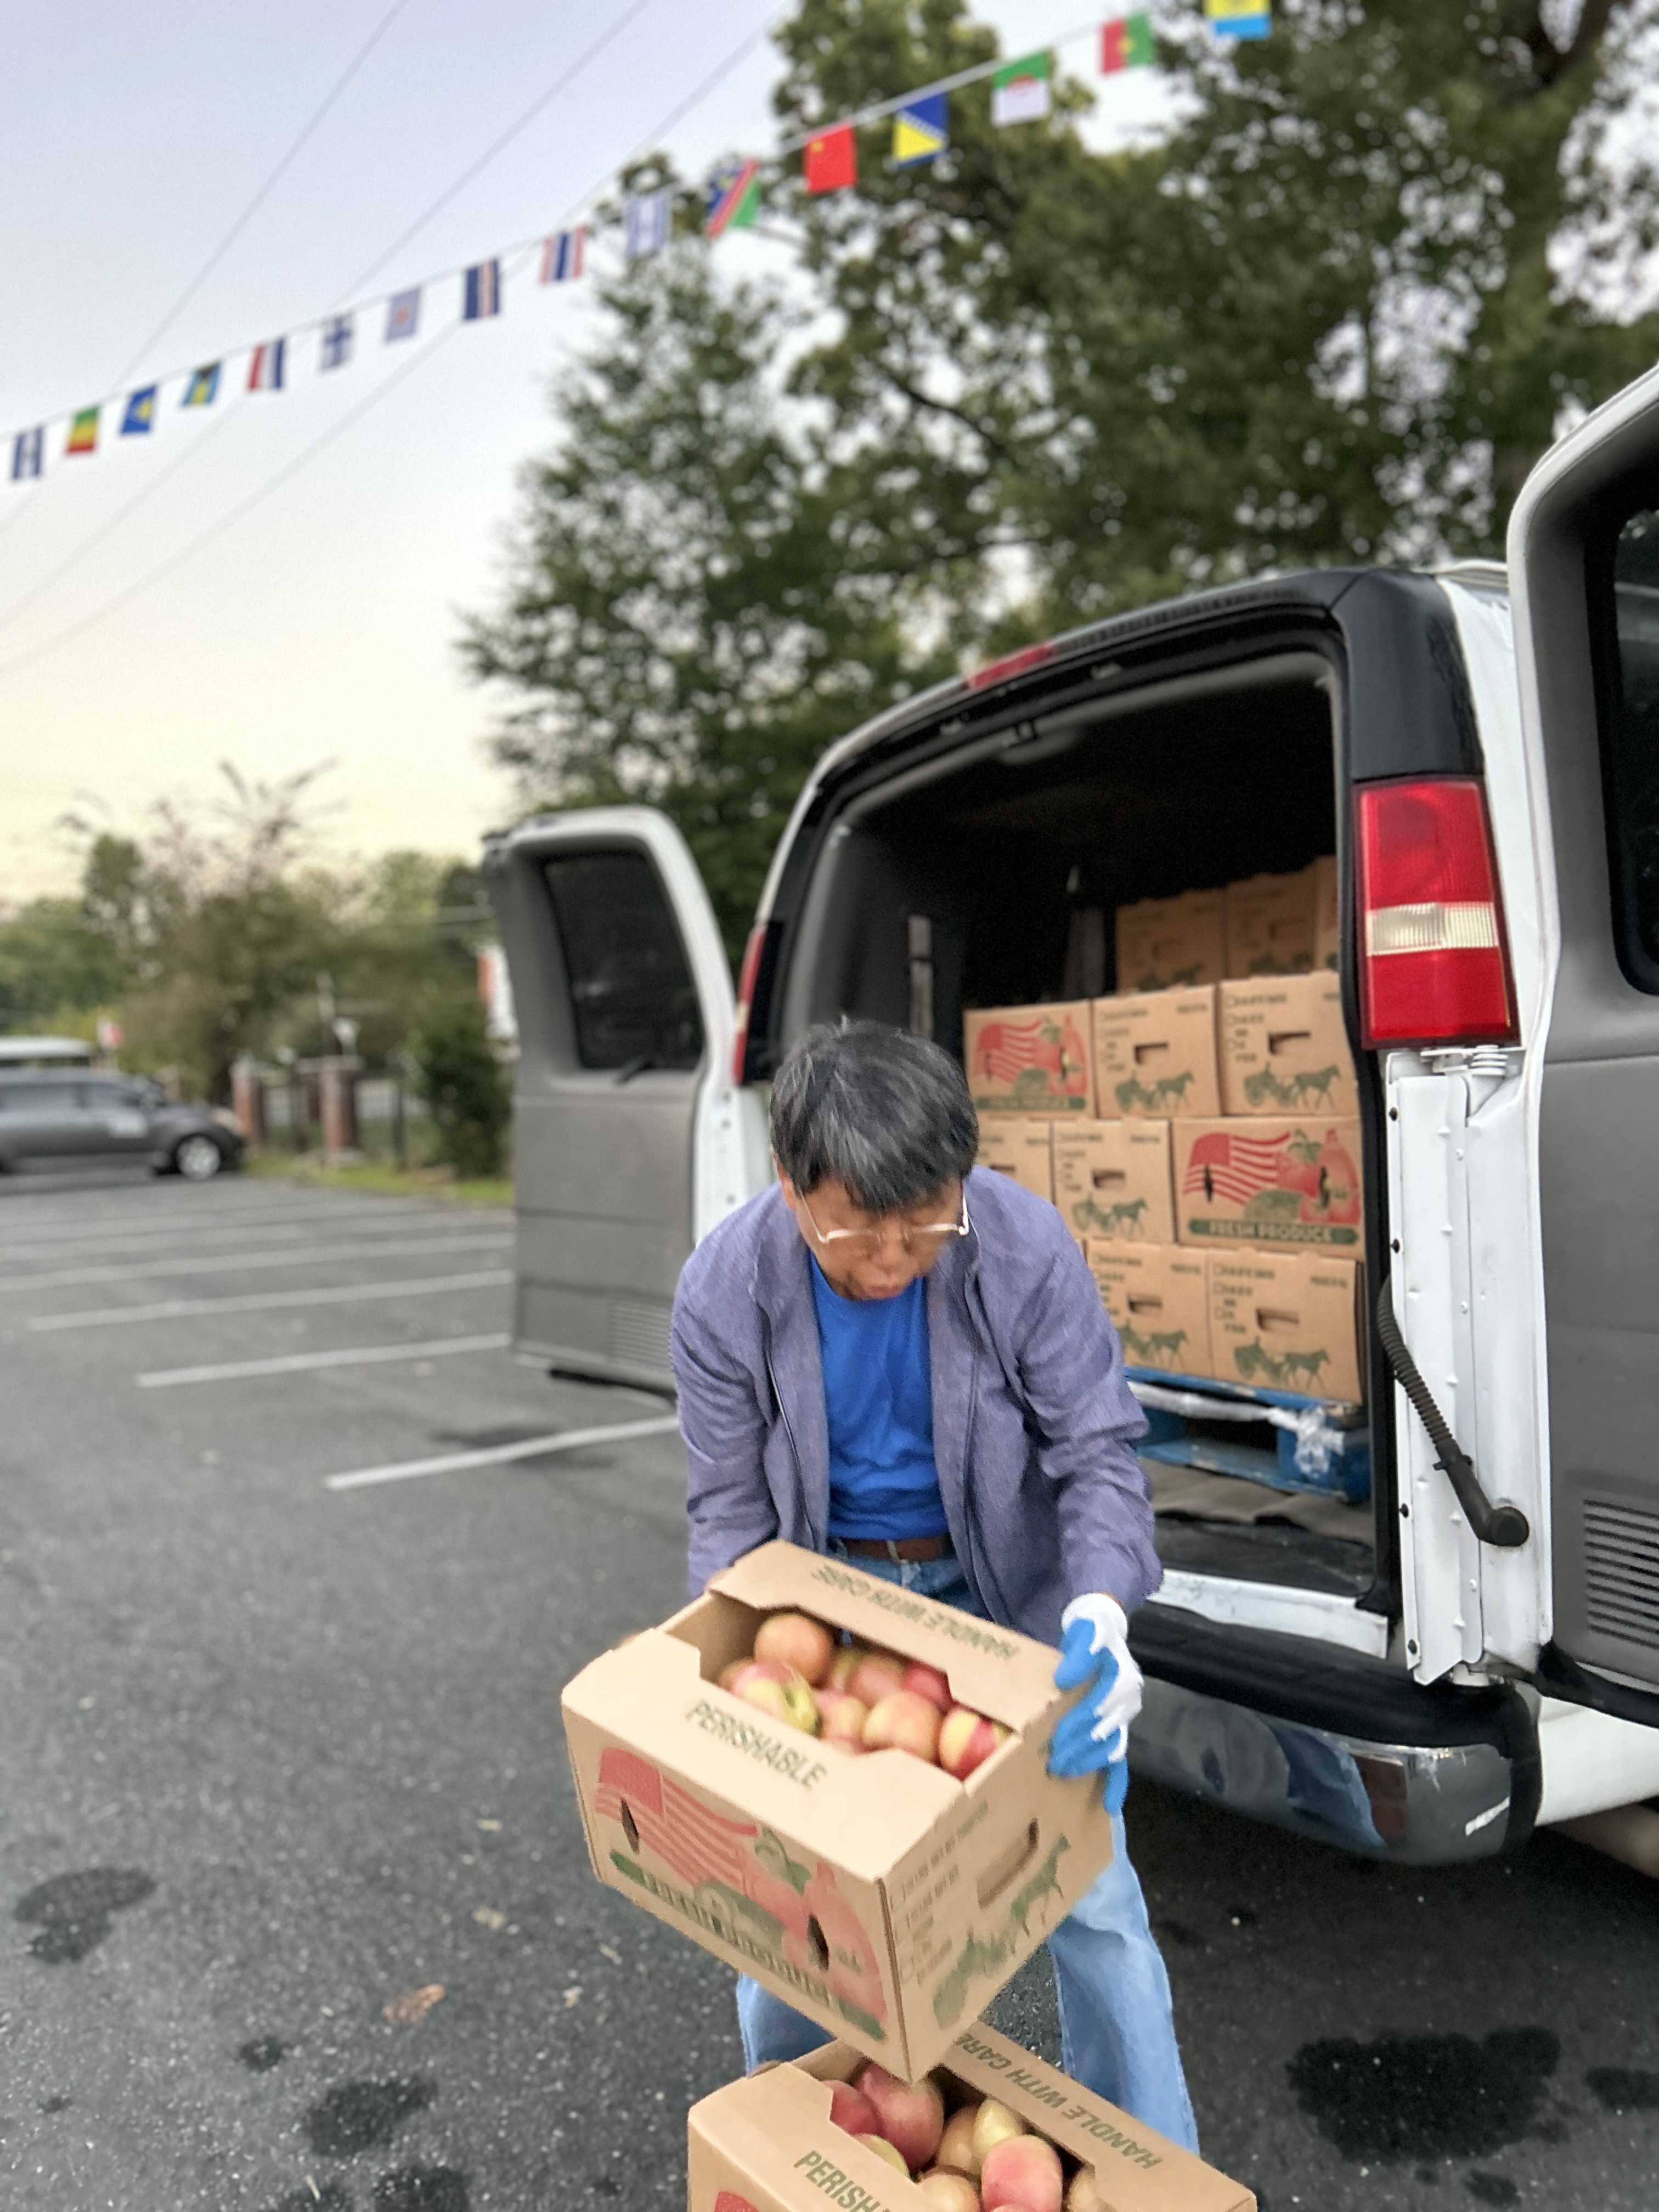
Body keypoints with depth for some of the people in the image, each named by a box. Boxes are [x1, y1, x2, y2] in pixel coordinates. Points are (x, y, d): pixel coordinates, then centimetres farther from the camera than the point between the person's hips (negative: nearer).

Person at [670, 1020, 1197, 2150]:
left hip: (1003, 1582, -1)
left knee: (1087, 1885, 1)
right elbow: (731, 1509, -10)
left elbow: (1098, 1449, -18)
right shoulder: (725, 1290, -20)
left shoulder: (1024, 1246, -25)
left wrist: (1101, 1605, -34)